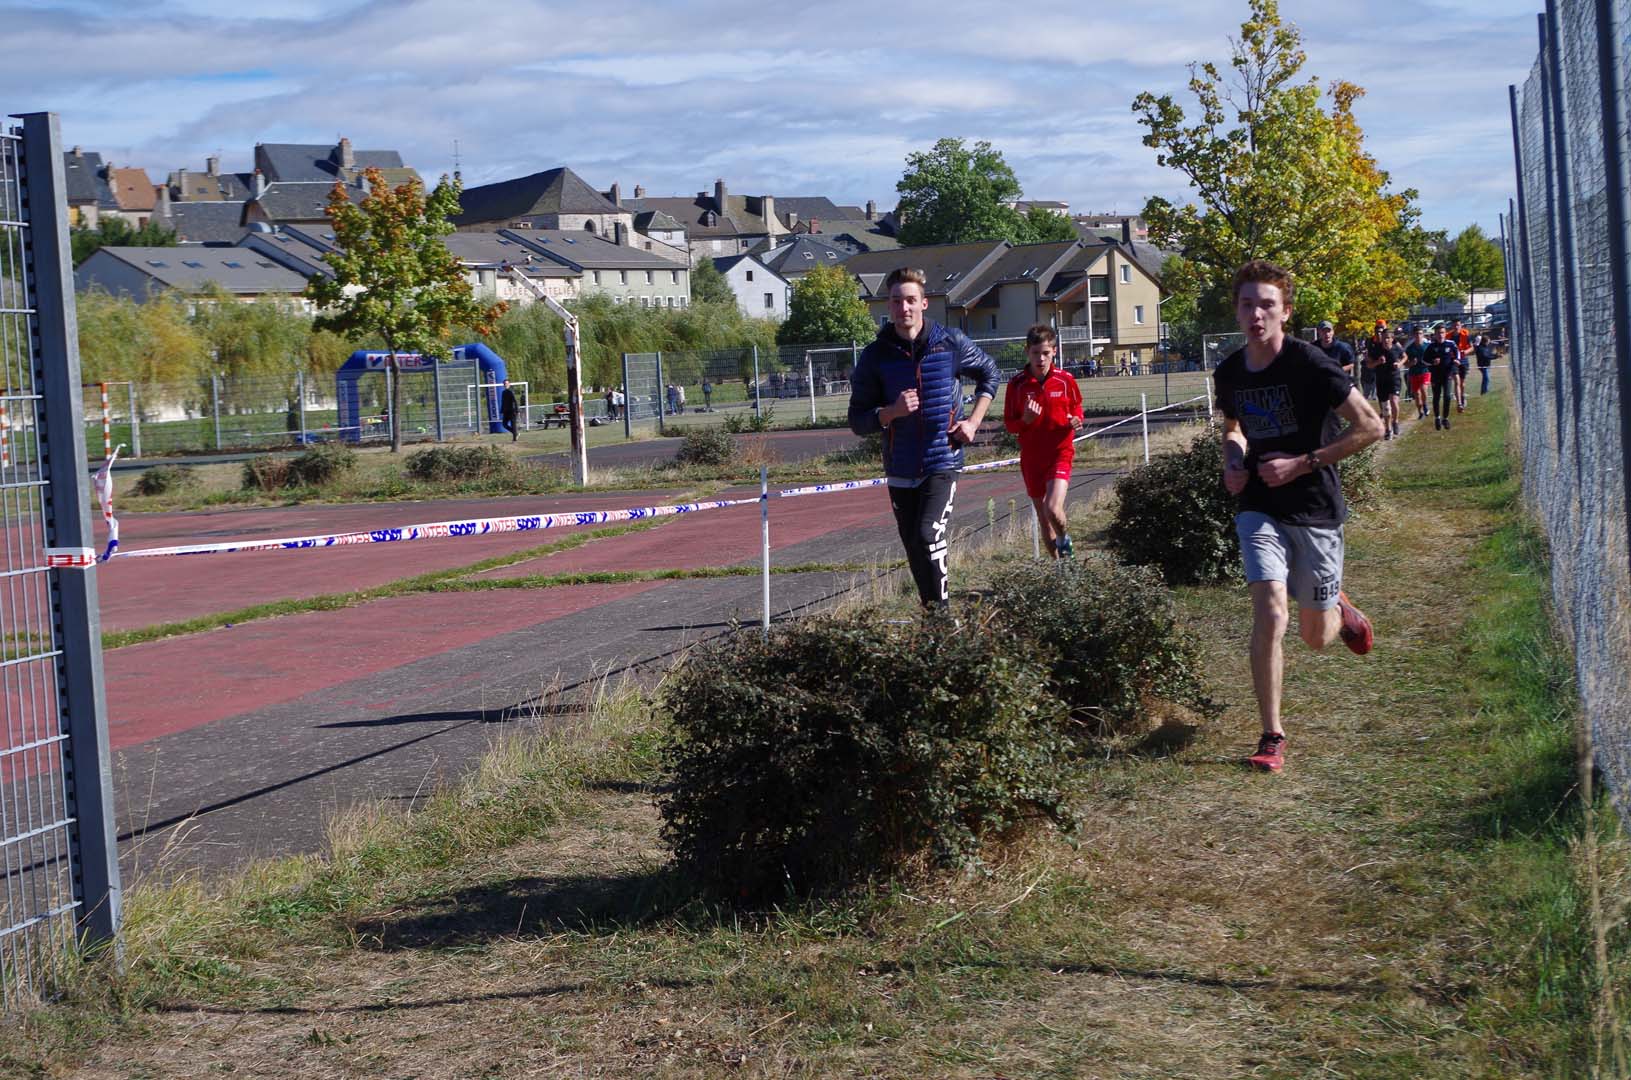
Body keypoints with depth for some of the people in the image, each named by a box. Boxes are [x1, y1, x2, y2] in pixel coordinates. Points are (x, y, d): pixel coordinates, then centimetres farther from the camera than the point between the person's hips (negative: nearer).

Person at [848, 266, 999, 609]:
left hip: (942, 461, -3)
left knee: (929, 535, -22)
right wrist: (891, 412, -19)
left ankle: (943, 609, -13)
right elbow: (857, 421, 1)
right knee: (915, 552, 9)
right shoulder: (875, 356, -2)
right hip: (900, 468, 3)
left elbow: (989, 372, 18)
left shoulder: (951, 343, -3)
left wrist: (973, 421, 7)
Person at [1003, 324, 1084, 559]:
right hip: (1031, 457, 2)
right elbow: (1009, 423, 2)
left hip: (1060, 453, -2)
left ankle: (1064, 539, 12)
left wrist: (1076, 421, -7)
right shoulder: (1017, 384, -4)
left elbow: (1076, 407, 15)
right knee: (1042, 516, 10)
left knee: (1053, 509, -21)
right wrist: (1025, 420, -19)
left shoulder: (1065, 380, -3)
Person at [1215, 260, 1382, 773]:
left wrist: (1303, 463, -16)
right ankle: (1272, 736, -8)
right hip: (1260, 510, 3)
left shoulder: (1308, 363, -15)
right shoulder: (1229, 373, 1)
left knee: (1316, 638, 8)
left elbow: (1370, 426, -14)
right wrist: (1233, 464, 2)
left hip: (1316, 511, -3)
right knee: (1270, 614, -18)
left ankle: (1337, 607, 46)